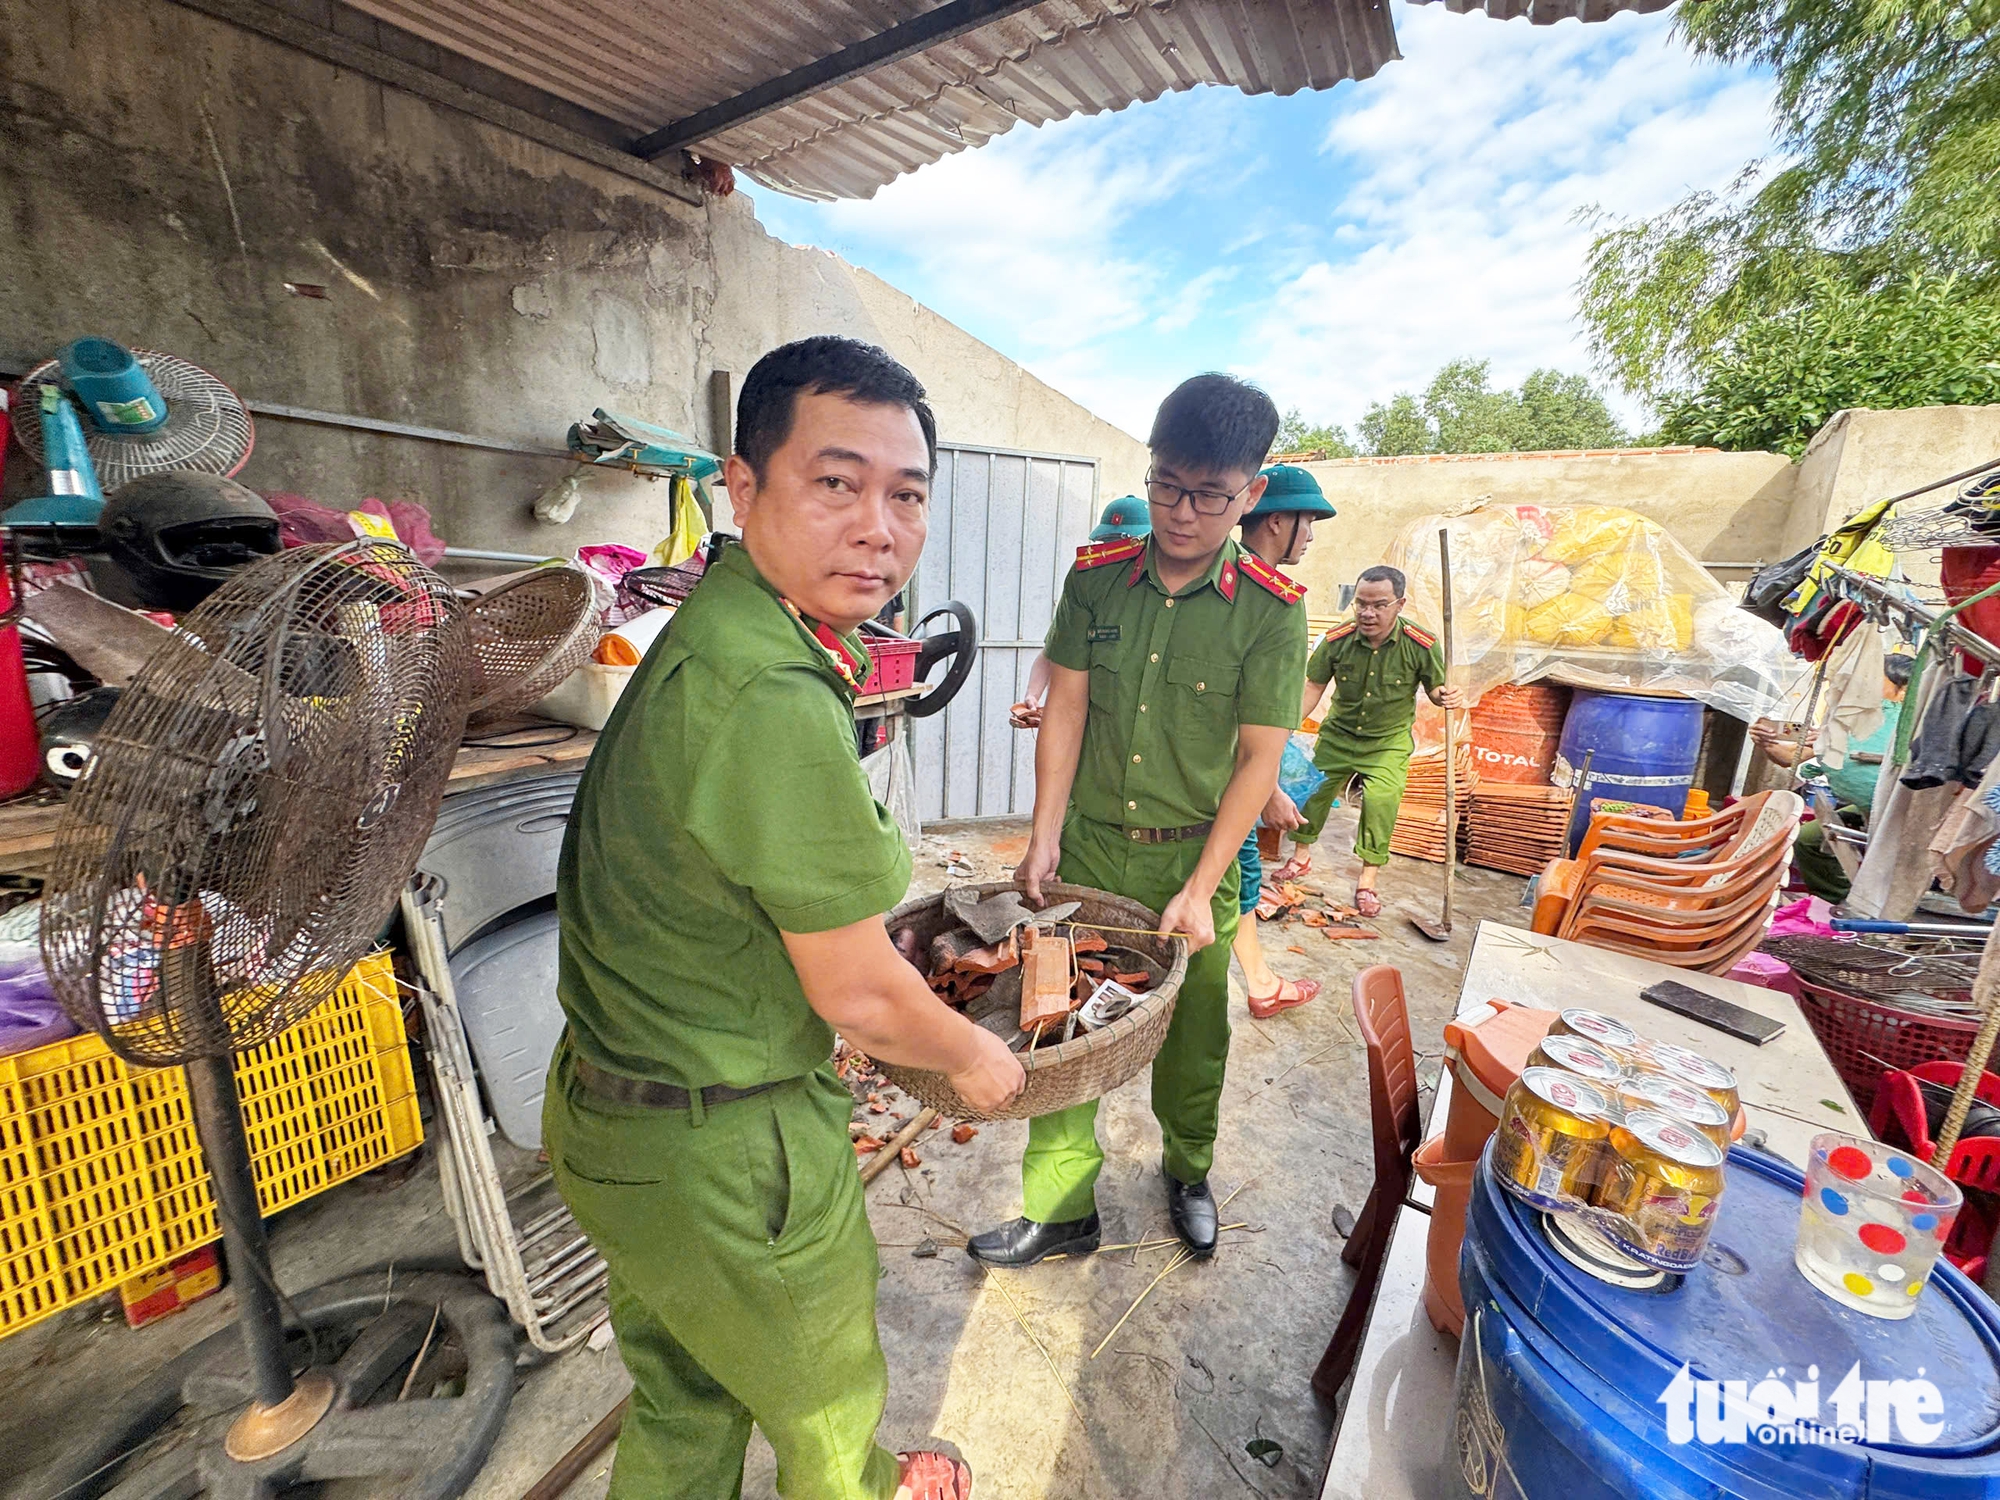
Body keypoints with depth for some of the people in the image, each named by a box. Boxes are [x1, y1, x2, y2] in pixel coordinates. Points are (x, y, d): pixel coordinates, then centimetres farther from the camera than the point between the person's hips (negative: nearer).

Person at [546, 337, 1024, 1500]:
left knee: (682, 1401, 33)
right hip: (725, 1155, -8)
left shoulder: (718, 628, 0)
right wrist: (976, 1056, -4)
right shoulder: (776, 700, -32)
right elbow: (858, 996, -22)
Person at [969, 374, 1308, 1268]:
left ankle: (1188, 1171, 46)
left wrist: (1200, 889, -13)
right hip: (1088, 847, 2)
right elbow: (1065, 707, -1)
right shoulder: (1096, 577, -2)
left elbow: (1259, 759, -9)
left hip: (1195, 856, -1)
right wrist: (1045, 836, -7)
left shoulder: (1271, 610, -9)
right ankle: (1061, 1209, 29)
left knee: (1193, 1035, 17)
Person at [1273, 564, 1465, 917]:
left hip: (1389, 741, -2)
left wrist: (1447, 697, -29)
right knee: (1311, 786, 2)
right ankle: (1302, 855, 27)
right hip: (1339, 733, 2)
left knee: (1381, 797, -18)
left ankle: (1367, 881, -2)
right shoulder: (1336, 640, -17)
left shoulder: (1422, 646, -19)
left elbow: (1435, 689, -4)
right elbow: (1313, 688, -7)